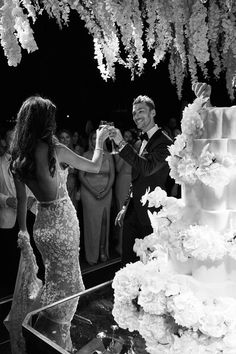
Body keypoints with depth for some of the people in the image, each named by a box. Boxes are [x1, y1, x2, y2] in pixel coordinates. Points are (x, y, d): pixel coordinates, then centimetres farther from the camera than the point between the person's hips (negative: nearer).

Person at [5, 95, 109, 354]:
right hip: (62, 220, -7)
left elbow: (21, 198, 8)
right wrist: (99, 140, 9)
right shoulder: (54, 149, -17)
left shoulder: (18, 156, 1)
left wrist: (22, 230, 17)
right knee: (66, 283, 11)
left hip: (41, 223, 7)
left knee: (54, 280, 23)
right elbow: (95, 167, -7)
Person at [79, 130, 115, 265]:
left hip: (106, 192, 2)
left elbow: (112, 175, 5)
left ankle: (103, 251, 17)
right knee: (91, 222, 0)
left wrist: (106, 190, -8)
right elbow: (81, 175, -3)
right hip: (89, 192, -2)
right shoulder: (86, 155, 1)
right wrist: (93, 191, -11)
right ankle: (92, 255, 10)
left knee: (104, 221, 4)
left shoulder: (108, 155, 6)